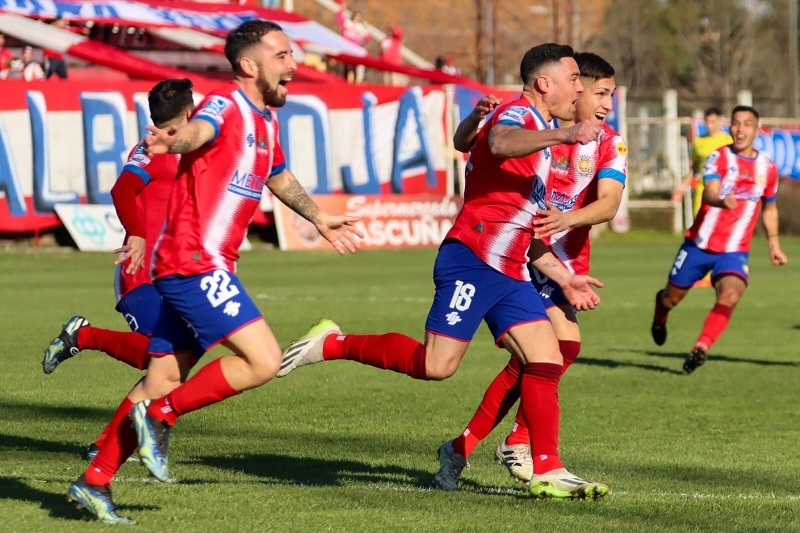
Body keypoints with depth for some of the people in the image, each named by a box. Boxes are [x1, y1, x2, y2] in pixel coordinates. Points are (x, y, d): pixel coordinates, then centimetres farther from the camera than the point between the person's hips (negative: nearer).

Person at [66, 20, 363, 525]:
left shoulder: (267, 120, 15)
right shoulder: (225, 106, -13)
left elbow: (280, 177, 36)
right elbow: (197, 131, -38)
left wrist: (320, 218, 48)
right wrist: (172, 140, -60)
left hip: (205, 267, 9)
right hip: (195, 265, -9)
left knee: (163, 382, 11)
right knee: (263, 360, -16)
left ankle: (95, 482, 15)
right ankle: (161, 415, -4)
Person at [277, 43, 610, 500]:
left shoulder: (541, 138, 25)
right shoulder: (518, 114, -5)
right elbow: (500, 143, -34)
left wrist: (563, 278, 26)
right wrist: (562, 135, -46)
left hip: (509, 273, 9)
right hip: (472, 260, -9)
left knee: (547, 362, -2)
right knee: (437, 365, -14)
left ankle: (548, 472, 0)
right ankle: (334, 344, 2)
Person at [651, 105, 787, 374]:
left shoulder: (767, 168, 3)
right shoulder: (719, 157, -9)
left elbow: (769, 208, 21)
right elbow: (710, 192, -29)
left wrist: (774, 244, 19)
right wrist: (722, 201, -52)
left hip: (735, 251, 1)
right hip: (700, 244, -1)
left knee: (730, 295, -28)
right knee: (672, 297, 13)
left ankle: (701, 348, -26)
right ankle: (660, 316, 49)